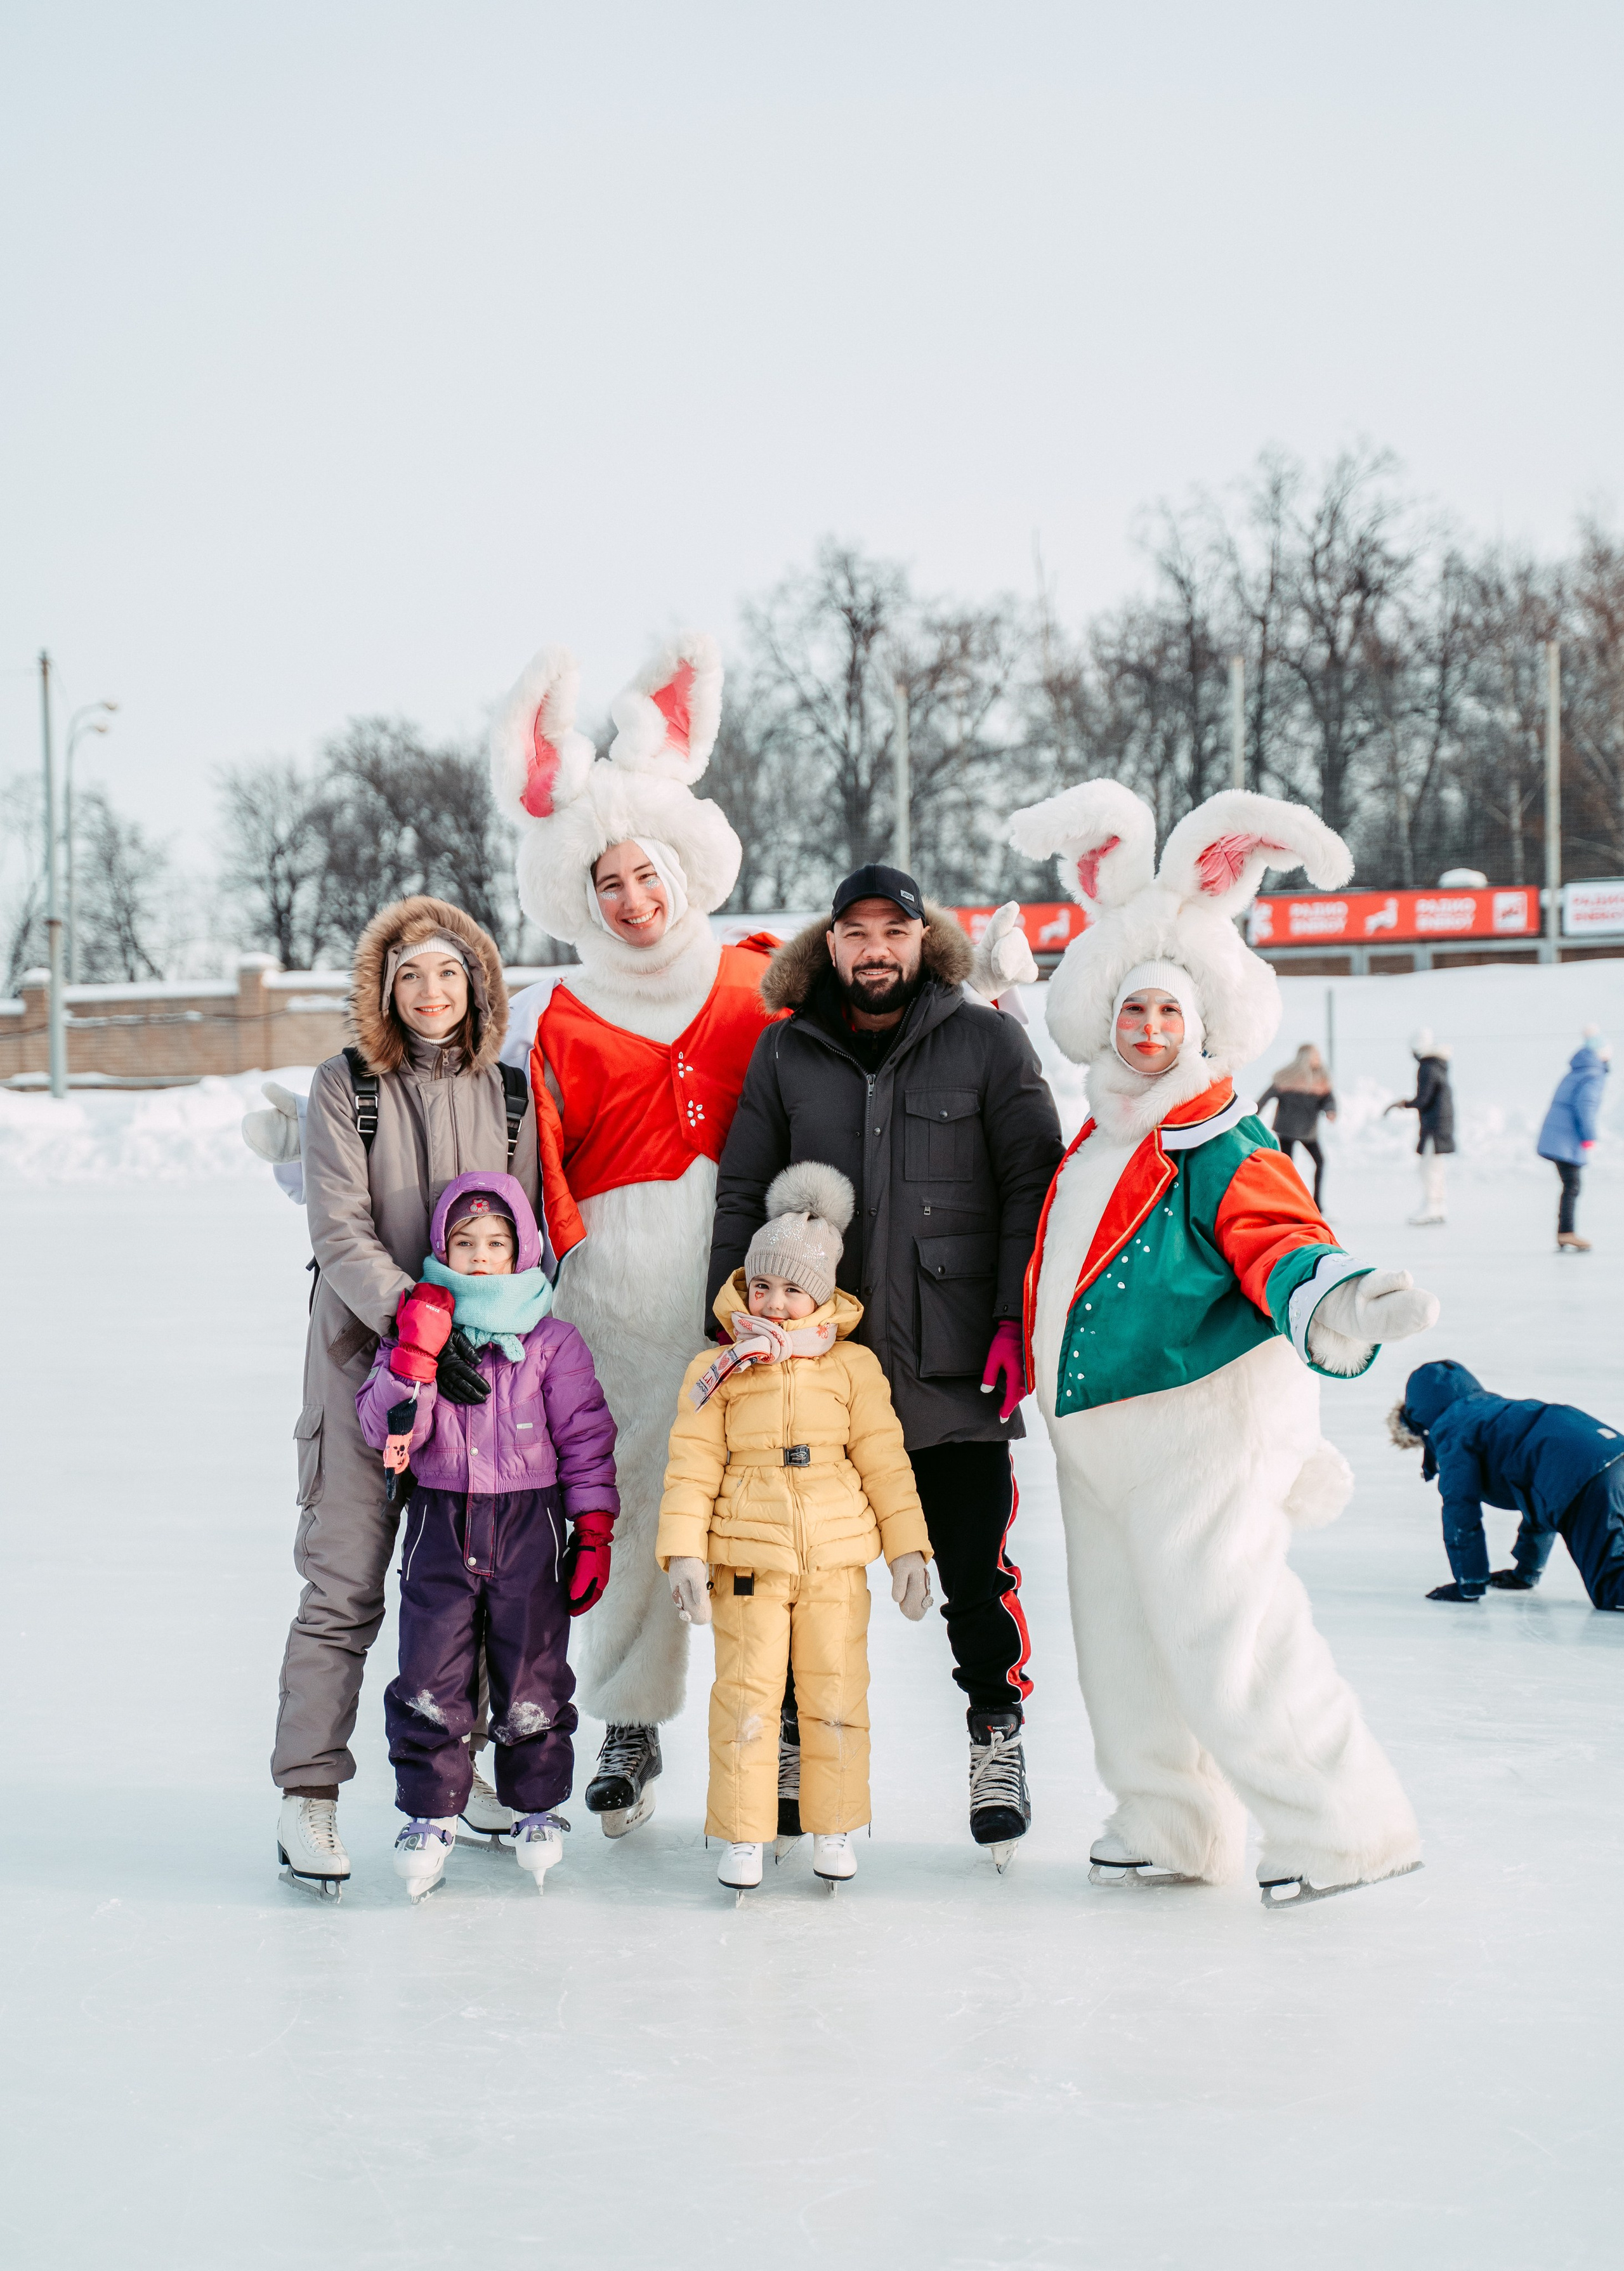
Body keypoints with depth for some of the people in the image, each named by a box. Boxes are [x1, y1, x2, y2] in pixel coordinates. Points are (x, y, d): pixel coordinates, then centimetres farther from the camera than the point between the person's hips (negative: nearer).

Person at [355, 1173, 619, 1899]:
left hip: (530, 1522, -1)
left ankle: (536, 1805, 22)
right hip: (440, 1520, 1)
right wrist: (414, 1356, -19)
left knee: (531, 1674, 5)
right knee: (430, 1676, -2)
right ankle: (430, 1811, 11)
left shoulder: (552, 1342, 0)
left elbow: (585, 1439, 3)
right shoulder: (419, 1328, 3)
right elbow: (387, 1430, -7)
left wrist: (594, 1533, 0)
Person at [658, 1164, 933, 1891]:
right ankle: (743, 1837, 7)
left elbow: (885, 1462, 9)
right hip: (747, 1556, -1)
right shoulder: (717, 1370, 4)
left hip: (835, 1557, 1)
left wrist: (908, 1549, 3)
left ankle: (833, 1830, 17)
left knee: (836, 1694, 5)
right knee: (746, 1697, -2)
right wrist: (684, 1551, -9)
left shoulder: (854, 1368, 7)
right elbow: (692, 1465, 1)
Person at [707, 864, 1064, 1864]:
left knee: (978, 1568, 1)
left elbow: (1033, 1183, 2)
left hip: (955, 1365, -2)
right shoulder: (786, 1052, 9)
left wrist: (1017, 1318, -6)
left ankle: (998, 1737, 19)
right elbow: (741, 1193, 12)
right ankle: (797, 1747, 21)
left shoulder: (987, 1041, 3)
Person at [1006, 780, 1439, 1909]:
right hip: (1097, 1430, 9)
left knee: (1223, 1629, -10)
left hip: (1205, 1430, -9)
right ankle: (1171, 1824, 27)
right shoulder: (1100, 1142, 12)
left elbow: (1281, 1249, -27)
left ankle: (1341, 1827, 0)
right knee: (1123, 1636, 14)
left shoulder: (1229, 1153, -13)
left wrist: (1338, 1307, -47)